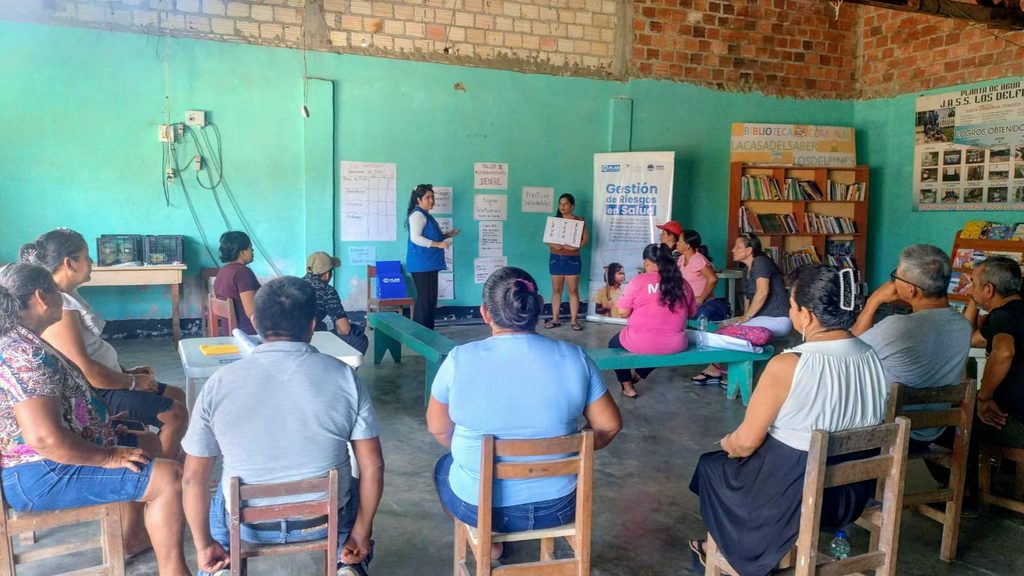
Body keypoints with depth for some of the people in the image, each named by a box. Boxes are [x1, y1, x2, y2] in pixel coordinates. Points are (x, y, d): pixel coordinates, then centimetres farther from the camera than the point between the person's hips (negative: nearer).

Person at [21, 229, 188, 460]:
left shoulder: (68, 295, 9)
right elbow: (84, 370, -28)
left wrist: (126, 371, 11)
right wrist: (132, 382, -16)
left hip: (106, 381, 11)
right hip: (94, 395, -11)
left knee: (177, 395, 14)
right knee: (176, 414, -15)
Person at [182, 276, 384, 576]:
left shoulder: (219, 384, -12)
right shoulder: (343, 376, -13)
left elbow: (194, 478, -7)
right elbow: (373, 466, -10)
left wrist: (204, 545, 6)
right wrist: (361, 534, 2)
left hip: (247, 527, 1)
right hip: (326, 523, -1)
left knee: (211, 501, 34)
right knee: (360, 490, 33)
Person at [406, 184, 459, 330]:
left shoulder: (425, 215, 18)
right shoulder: (417, 214, -13)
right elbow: (415, 238, -24)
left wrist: (447, 235, 15)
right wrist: (439, 244, -24)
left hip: (429, 264, 10)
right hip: (421, 265, -10)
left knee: (430, 299, 12)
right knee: (424, 299, -9)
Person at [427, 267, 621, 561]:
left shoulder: (460, 359, -17)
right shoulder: (574, 357, -13)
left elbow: (437, 428, -3)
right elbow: (609, 425, -4)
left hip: (481, 507, -2)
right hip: (558, 505, 3)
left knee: (444, 467, 31)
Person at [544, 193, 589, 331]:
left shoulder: (579, 220, 0)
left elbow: (586, 239, -6)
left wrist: (575, 246, -23)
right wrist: (553, 245, -17)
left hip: (572, 259, -2)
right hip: (555, 258, 2)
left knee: (573, 290, 1)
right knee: (556, 289, 7)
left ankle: (574, 319, 7)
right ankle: (555, 318, 14)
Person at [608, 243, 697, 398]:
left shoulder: (639, 281, -9)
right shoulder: (683, 284, 1)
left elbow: (624, 312, -5)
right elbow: (692, 313, 13)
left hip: (642, 343, -4)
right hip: (676, 345, 4)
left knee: (614, 343, 28)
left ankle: (627, 386, 28)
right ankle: (639, 375, 53)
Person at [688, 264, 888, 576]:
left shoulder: (787, 365, -26)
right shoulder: (872, 357, -6)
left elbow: (746, 442, -18)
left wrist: (727, 443, 6)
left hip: (792, 497, -6)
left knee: (711, 464, 21)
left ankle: (726, 550, 39)